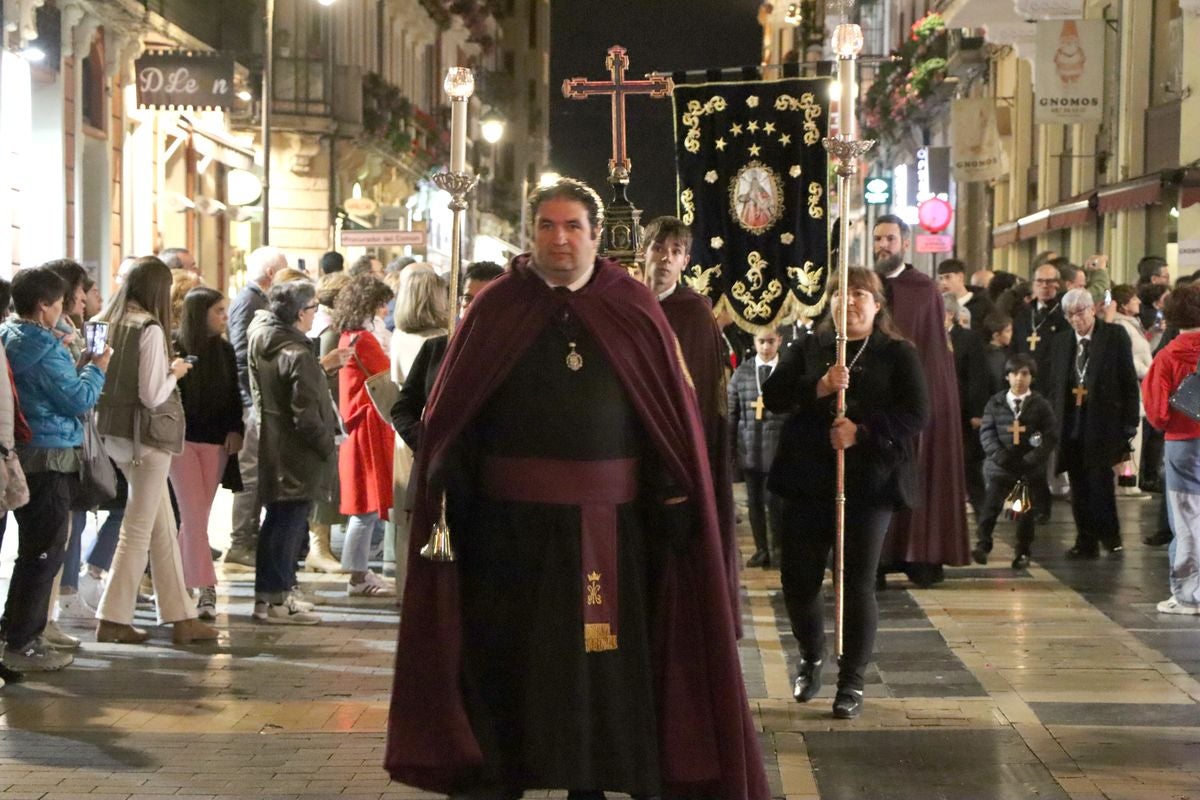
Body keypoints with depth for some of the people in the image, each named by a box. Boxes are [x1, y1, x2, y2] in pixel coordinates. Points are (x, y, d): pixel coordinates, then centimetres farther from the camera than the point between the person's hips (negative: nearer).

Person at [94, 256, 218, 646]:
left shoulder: (106, 323, 5)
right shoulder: (150, 329, -16)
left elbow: (99, 380, 9)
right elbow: (152, 395, -20)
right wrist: (174, 373, -1)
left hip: (115, 434, 8)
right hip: (147, 437, -8)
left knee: (163, 526, 13)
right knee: (138, 530, 1)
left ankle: (180, 616, 17)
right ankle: (113, 618, 5)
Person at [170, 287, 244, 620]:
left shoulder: (225, 351, 9)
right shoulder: (174, 350, -5)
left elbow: (233, 396, 13)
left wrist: (235, 430, 1)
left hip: (216, 442, 4)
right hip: (182, 439, -4)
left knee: (198, 517, 6)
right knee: (193, 515, -9)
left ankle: (181, 579, 17)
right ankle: (206, 588, -12)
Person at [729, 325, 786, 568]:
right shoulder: (742, 372, 6)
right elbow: (732, 412, 9)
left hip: (778, 447, -3)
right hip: (749, 446, 3)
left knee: (775, 500, -3)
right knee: (754, 501, 8)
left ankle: (778, 550, 12)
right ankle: (761, 550, 19)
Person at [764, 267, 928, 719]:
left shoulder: (899, 355, 4)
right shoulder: (807, 352, 11)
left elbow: (916, 415, -7)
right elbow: (773, 396, -3)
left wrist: (862, 431, -20)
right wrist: (818, 387, -20)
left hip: (870, 483, -3)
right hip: (808, 481, 3)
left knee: (858, 584, -2)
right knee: (799, 579, 5)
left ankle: (852, 683, 10)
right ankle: (811, 659, 32)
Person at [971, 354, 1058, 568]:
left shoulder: (1040, 405, 2)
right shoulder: (996, 402, 5)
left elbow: (1052, 435, -2)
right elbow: (986, 431, 3)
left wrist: (1034, 457, -14)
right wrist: (998, 454, -13)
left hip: (1030, 468, 0)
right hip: (1001, 465, 0)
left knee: (1026, 510, 6)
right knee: (991, 505, -10)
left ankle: (1023, 553, 15)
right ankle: (982, 545, -3)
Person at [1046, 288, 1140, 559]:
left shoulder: (1115, 336, -1)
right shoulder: (1060, 341, 11)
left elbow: (1129, 382, -3)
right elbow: (1053, 385, 14)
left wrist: (1129, 423, -8)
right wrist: (1052, 422, 5)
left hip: (1103, 424, -4)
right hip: (1070, 425, 4)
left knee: (1100, 483, -9)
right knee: (1079, 488, 6)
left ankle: (1111, 538, 6)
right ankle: (1086, 542, 14)